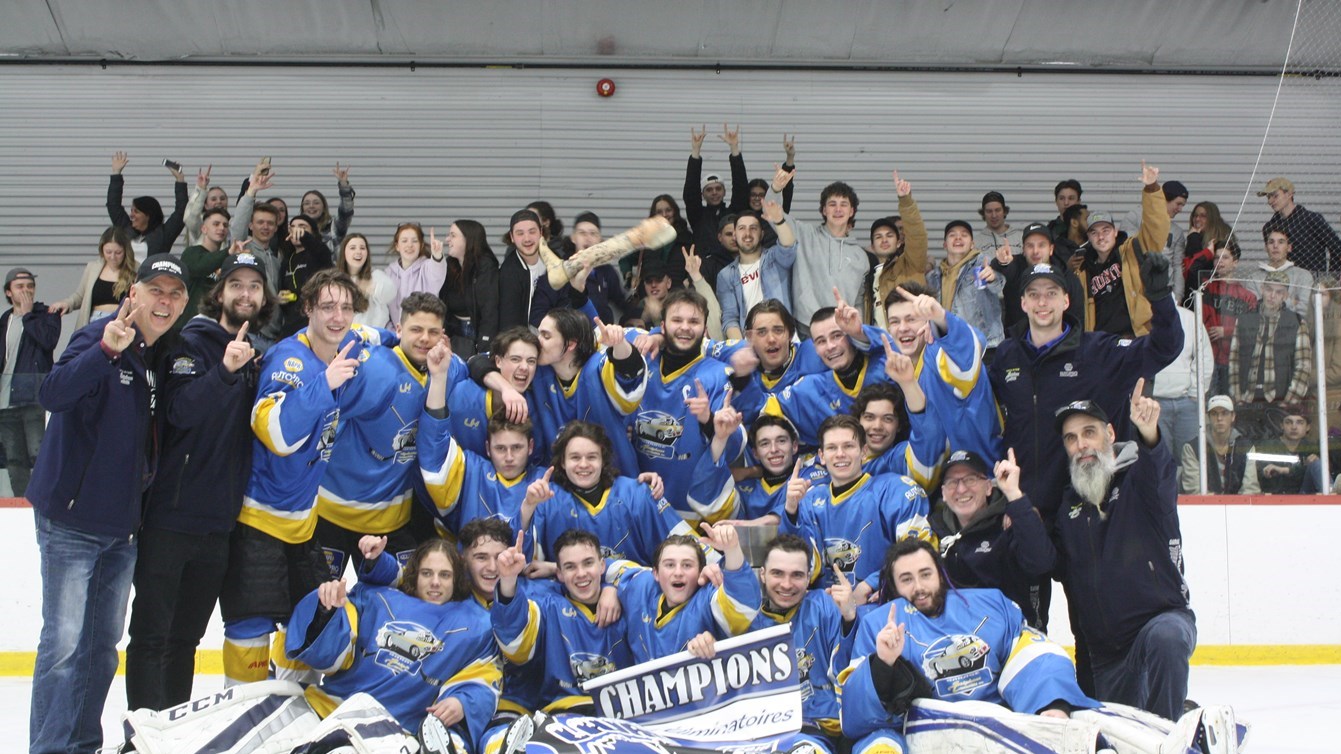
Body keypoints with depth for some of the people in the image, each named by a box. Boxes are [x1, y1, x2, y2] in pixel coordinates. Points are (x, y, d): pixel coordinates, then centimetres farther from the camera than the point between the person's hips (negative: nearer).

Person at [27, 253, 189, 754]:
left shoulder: (164, 356, 7)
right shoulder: (101, 337, -15)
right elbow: (52, 394, -33)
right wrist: (107, 350, -46)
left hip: (124, 524, 7)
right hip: (72, 519, -7)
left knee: (104, 644, 14)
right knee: (64, 644, -5)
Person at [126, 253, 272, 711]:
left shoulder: (259, 356, 12)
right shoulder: (192, 343, -6)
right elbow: (179, 411, -21)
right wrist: (224, 370, -32)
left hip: (218, 519, 6)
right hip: (170, 514, -6)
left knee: (186, 637, 15)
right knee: (152, 634, -1)